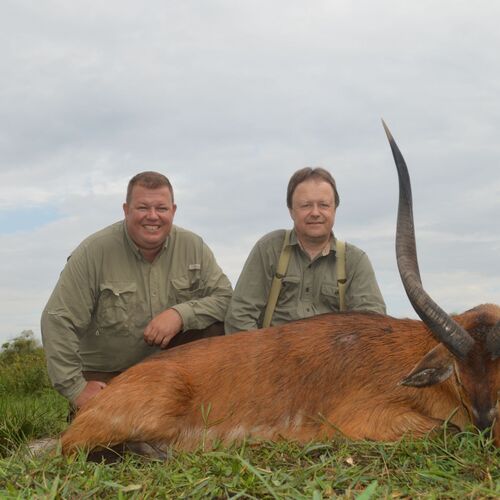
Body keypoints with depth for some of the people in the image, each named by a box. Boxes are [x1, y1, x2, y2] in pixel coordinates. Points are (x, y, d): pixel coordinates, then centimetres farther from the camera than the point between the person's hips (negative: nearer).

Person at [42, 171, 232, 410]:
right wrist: (76, 388, -19)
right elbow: (58, 321, -17)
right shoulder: (94, 252, -16)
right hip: (104, 376, -3)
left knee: (215, 328, -18)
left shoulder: (193, 247, -6)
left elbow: (226, 296, -8)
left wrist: (181, 313, -27)